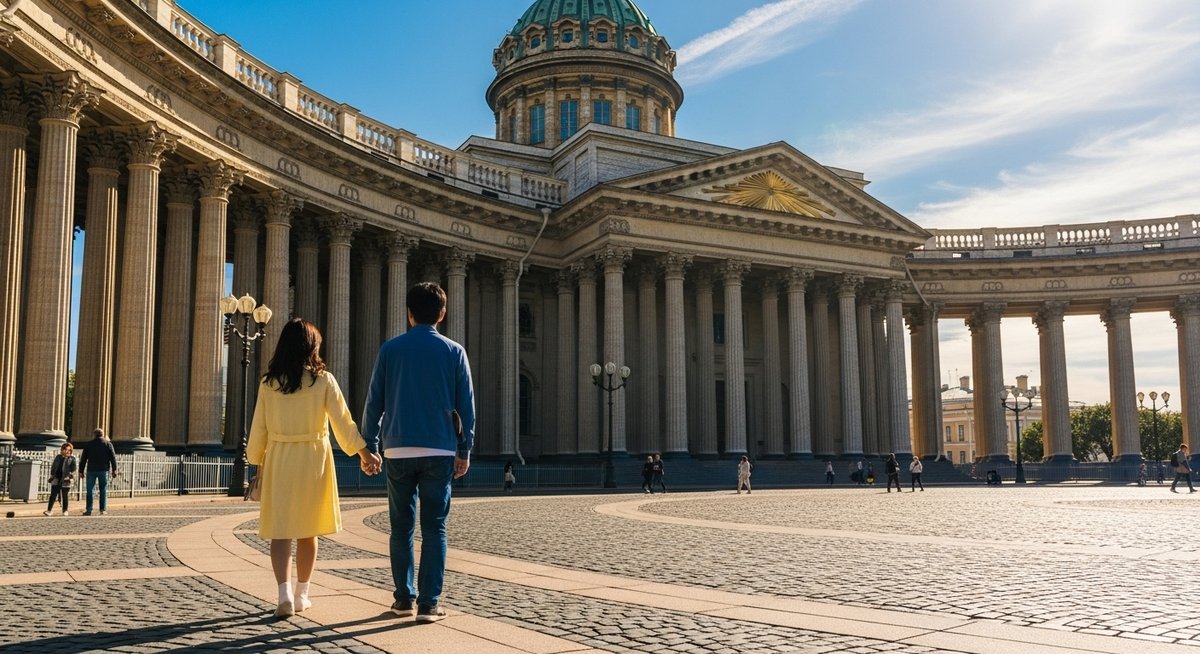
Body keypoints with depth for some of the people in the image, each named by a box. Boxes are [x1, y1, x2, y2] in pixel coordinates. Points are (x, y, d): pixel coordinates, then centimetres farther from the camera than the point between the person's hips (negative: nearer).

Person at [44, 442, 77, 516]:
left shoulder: (72, 459, 0)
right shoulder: (58, 457, 12)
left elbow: (75, 469, -6)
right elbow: (53, 467, 18)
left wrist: (70, 476, -16)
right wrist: (52, 475, 10)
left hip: (65, 480, -3)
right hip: (56, 479, 3)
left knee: (65, 496, 4)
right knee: (53, 495, -2)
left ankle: (65, 511, 14)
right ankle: (49, 510, -2)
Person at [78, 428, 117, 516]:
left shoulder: (89, 444, 7)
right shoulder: (108, 443, 6)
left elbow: (83, 458, 6)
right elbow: (113, 457, -1)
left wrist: (81, 471, 9)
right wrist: (114, 470, -1)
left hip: (91, 470, 0)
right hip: (103, 470, 0)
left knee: (90, 490, 4)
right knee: (103, 490, 3)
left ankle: (88, 510, 0)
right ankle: (103, 510, 0)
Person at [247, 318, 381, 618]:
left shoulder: (269, 383, -1)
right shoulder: (323, 380, -5)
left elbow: (259, 427, 4)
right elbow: (343, 421, -5)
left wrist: (258, 460, 17)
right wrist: (364, 451, 4)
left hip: (279, 460, 0)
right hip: (313, 459, 0)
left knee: (280, 531, 3)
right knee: (307, 531, 13)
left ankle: (285, 594, -13)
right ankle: (301, 594, 22)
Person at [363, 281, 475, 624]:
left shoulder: (390, 349, 3)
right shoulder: (454, 352, 2)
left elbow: (374, 402, 4)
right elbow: (466, 405, 2)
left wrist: (369, 445, 11)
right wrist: (465, 450, 7)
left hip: (398, 450, 1)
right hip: (439, 451, -1)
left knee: (402, 527, 11)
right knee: (434, 528, 3)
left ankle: (404, 598, 16)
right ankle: (429, 603, 1)